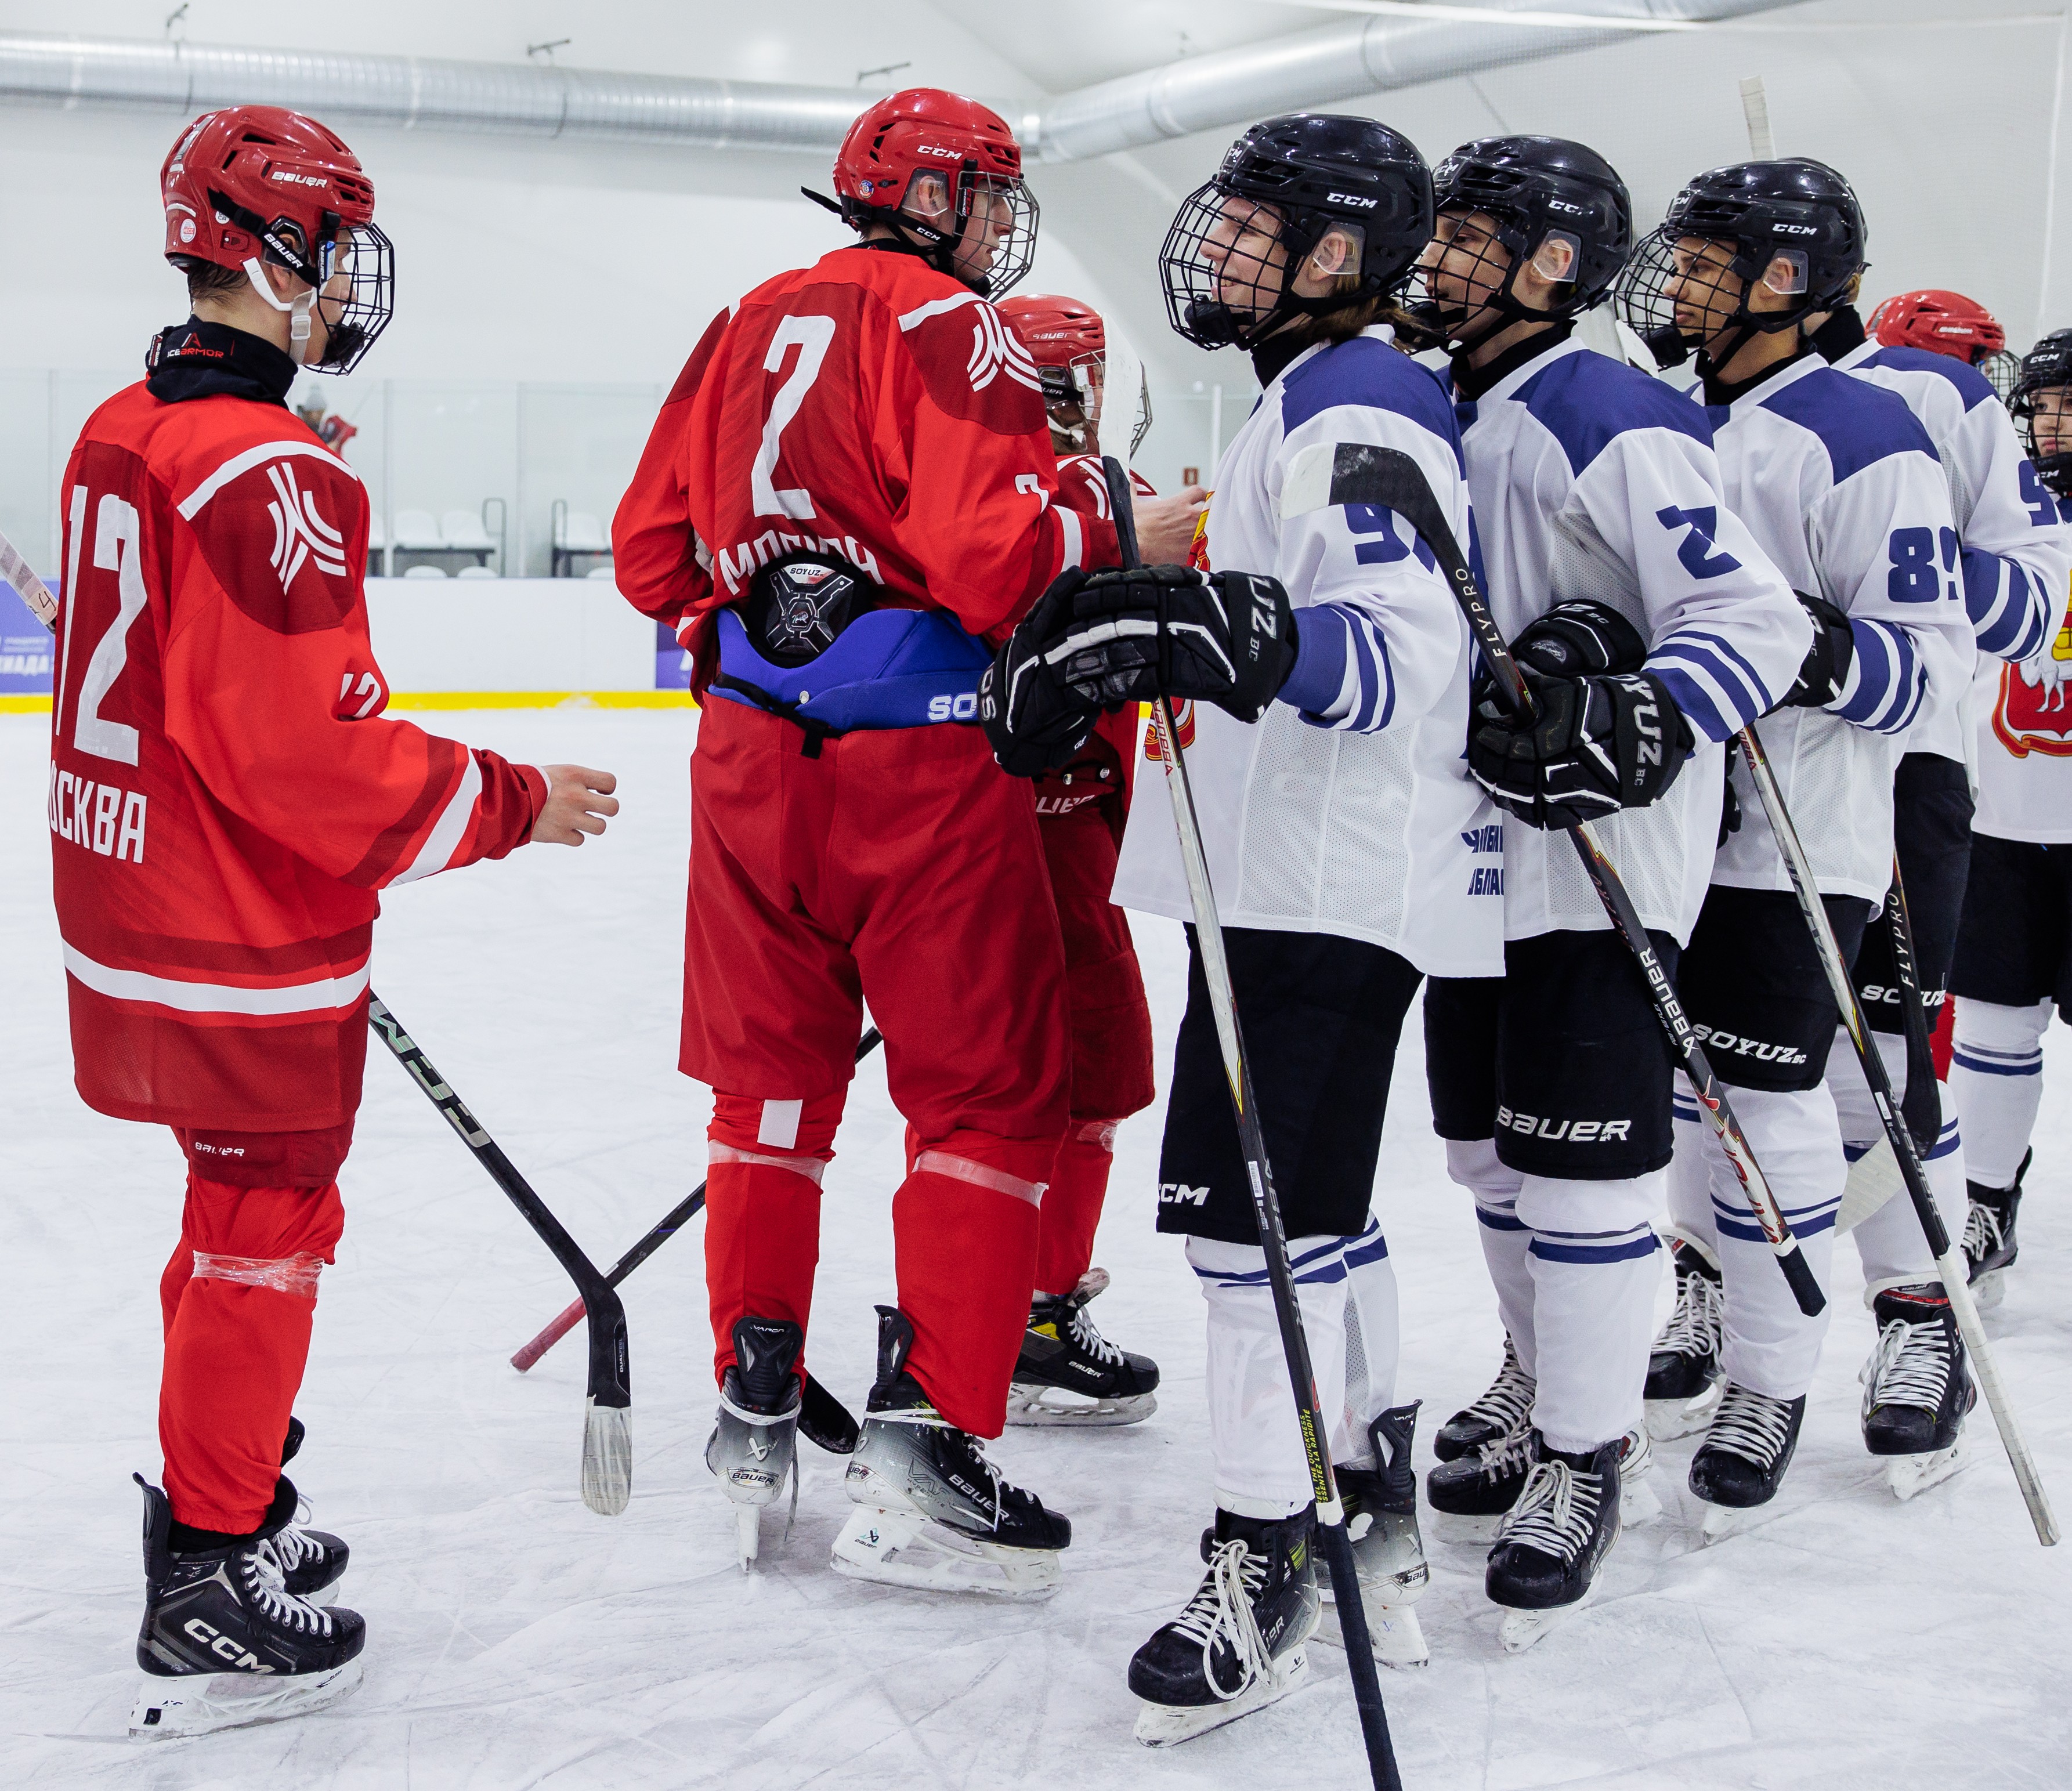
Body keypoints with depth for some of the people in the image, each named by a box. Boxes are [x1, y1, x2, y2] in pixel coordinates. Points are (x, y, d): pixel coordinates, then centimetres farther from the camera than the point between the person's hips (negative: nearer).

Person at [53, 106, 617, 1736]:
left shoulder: (123, 434, 9)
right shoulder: (266, 472, -23)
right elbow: (311, 750, -25)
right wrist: (511, 802, -16)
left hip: (140, 913, 9)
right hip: (248, 957, -9)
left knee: (243, 1217, 23)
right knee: (266, 1240, 4)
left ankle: (213, 1497, 37)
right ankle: (211, 1601, 15)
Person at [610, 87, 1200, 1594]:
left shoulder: (750, 325, 14)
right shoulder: (951, 329, -8)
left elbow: (655, 546, 16)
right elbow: (986, 556, -22)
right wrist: (1123, 549, -7)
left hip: (752, 752, 7)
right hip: (920, 766, -7)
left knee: (772, 1078, 18)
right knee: (991, 1093, 2)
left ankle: (755, 1410, 24)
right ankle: (926, 1450, -1)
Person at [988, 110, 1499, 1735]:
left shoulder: (1361, 406, -14)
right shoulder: (1314, 404, 20)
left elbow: (1403, 652, -28)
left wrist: (1238, 638, -42)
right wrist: (1126, 635, 23)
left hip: (1330, 880, -11)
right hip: (1295, 868, 11)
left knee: (1265, 1210, -8)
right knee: (1311, 1205, 17)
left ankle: (1265, 1568, 1)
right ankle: (1377, 1510, 29)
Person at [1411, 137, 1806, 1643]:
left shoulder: (1613, 425, -16)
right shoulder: (1451, 420, 13)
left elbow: (1758, 619, -20)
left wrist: (1632, 723, -31)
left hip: (1603, 856, -9)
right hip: (1482, 842, 9)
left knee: (1579, 1163, -4)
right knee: (1491, 1146, 16)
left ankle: (1588, 1458, 9)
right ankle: (1542, 1389, 34)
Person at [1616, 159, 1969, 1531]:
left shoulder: (1862, 438, -12)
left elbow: (1933, 657, -16)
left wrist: (1823, 659, -33)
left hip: (1797, 842, -7)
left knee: (1773, 1105, -2)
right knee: (1679, 1085, 15)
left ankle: (1771, 1386, 11)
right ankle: (1700, 1306, 34)